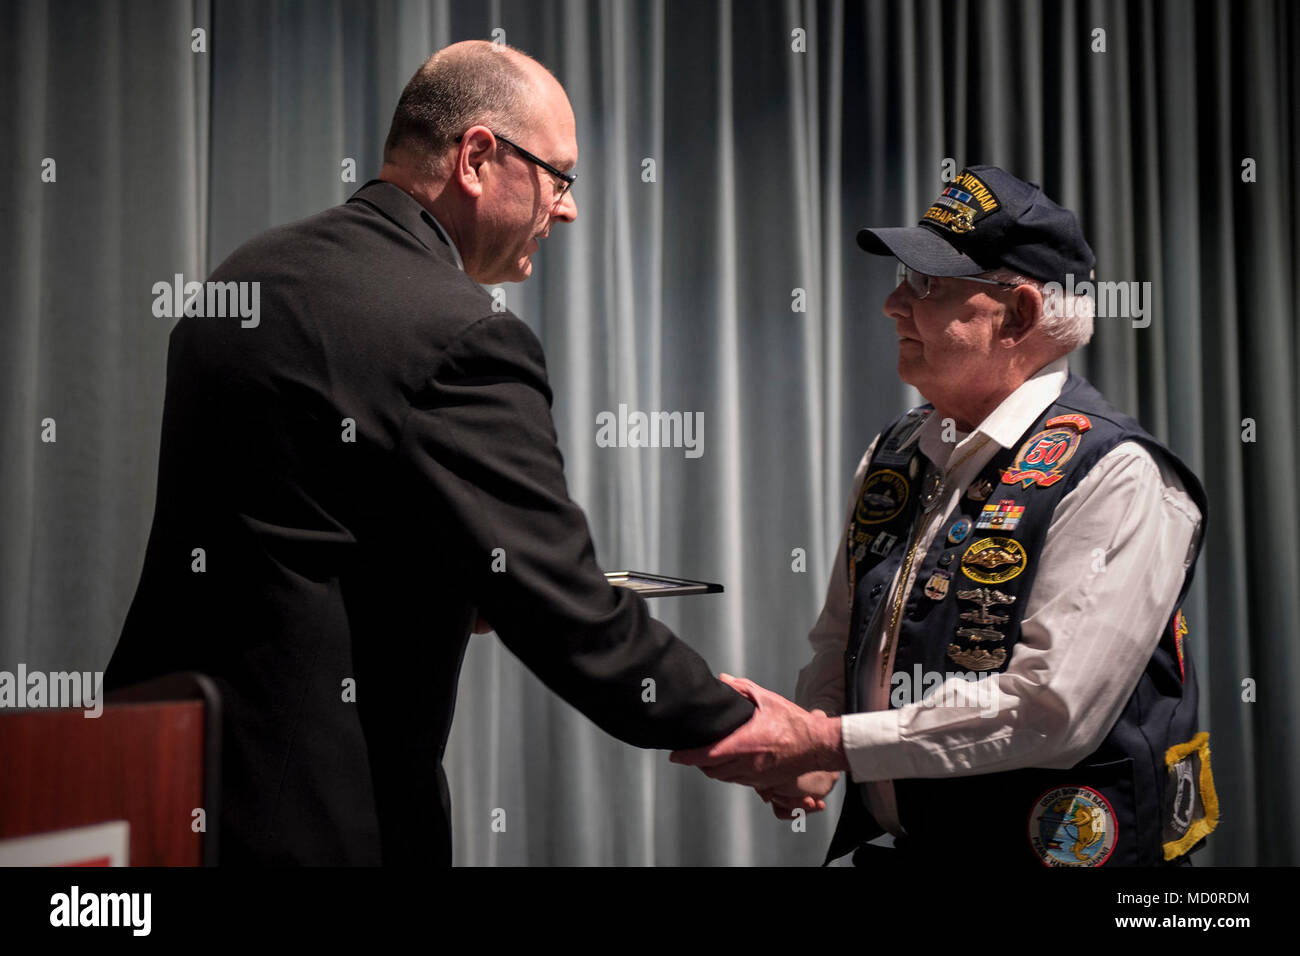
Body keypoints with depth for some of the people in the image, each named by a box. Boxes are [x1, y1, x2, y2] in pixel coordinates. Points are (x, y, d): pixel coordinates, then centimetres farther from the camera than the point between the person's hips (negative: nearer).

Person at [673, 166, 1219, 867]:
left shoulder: (1118, 480, -11)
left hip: (1048, 848, -6)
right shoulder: (892, 457, 11)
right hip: (887, 847, 6)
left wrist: (827, 744, -18)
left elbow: (1053, 710, -19)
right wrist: (806, 748, -3)